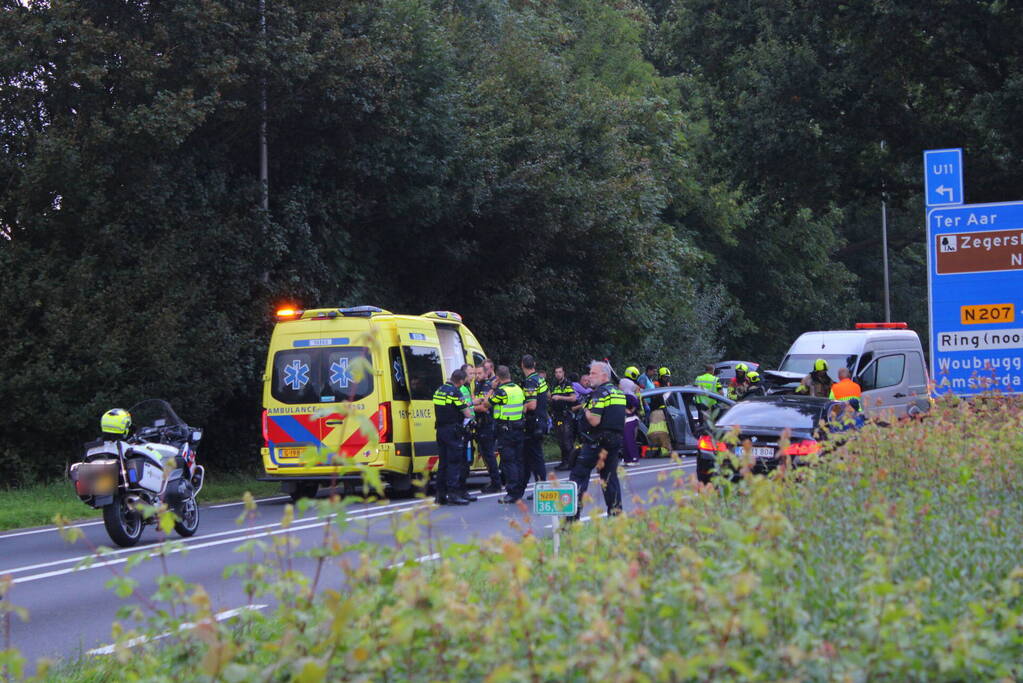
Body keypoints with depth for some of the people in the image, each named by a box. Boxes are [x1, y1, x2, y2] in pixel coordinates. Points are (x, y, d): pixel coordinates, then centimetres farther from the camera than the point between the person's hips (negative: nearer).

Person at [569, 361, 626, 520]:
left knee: (579, 474, -2)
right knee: (610, 476, 13)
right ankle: (616, 512, 10)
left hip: (597, 441, -8)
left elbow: (594, 421, -21)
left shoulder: (600, 393, -14)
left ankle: (573, 514, -7)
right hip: (616, 440, 8)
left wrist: (586, 411, -4)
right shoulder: (619, 392, 13)